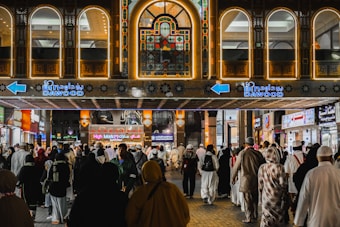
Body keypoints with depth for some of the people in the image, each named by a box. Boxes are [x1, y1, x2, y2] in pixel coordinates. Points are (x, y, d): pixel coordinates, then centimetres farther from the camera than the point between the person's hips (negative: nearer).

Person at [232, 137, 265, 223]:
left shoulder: (242, 153, -11)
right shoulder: (258, 153, -2)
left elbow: (236, 166, -4)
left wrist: (233, 177, 9)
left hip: (246, 180, -4)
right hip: (256, 180, 4)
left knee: (247, 200, 4)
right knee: (255, 199, 17)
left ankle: (248, 218, 7)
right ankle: (255, 215, 28)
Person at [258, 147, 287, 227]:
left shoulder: (262, 167, -5)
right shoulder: (280, 167, -14)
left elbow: (260, 184, 2)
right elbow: (283, 183, -11)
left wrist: (260, 197, 12)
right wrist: (283, 196, 3)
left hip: (266, 196, 2)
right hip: (277, 196, -2)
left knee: (266, 216, 9)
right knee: (277, 215, 15)